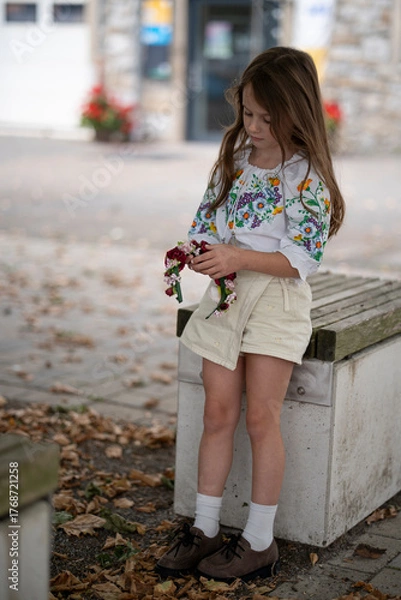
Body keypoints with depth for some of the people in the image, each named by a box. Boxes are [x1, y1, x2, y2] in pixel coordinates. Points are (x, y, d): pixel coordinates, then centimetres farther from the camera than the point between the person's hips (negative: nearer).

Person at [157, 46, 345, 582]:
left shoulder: (306, 176, -12)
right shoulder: (234, 156, 7)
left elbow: (301, 259, -16)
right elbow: (210, 217, 13)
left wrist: (237, 257, -25)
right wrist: (193, 252, -8)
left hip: (277, 297, -5)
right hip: (226, 293, 5)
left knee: (261, 415, -2)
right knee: (218, 412, 7)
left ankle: (260, 542, 11)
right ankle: (205, 530, 18)